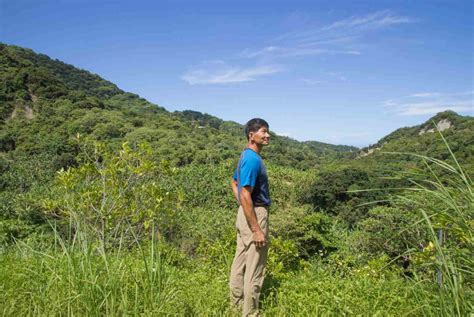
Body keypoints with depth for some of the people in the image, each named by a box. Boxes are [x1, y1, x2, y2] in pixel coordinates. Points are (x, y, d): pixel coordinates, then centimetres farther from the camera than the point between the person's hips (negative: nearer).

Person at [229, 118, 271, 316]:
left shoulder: (247, 156, 10)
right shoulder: (252, 159, -21)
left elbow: (234, 183, 22)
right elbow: (245, 196, -26)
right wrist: (257, 230, -23)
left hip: (245, 214, 10)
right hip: (255, 215, -10)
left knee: (241, 260, 18)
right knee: (254, 268, 1)